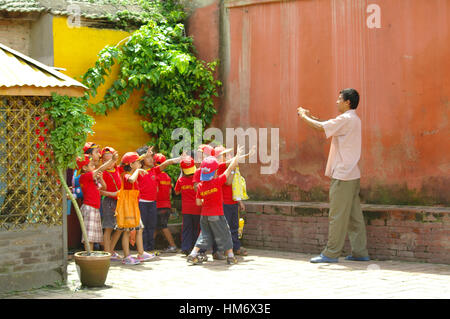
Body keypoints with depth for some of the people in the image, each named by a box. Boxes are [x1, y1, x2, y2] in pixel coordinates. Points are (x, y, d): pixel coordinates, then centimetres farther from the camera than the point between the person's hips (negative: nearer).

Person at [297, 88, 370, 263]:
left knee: (337, 215, -6)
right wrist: (311, 116, 18)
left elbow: (321, 127, -15)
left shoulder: (346, 119, -14)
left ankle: (331, 253, -2)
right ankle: (360, 252, 12)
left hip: (343, 175, -10)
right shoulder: (353, 119, 17)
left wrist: (304, 116, 1)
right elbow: (328, 125, 22)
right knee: (354, 215, 10)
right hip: (351, 174, 10)